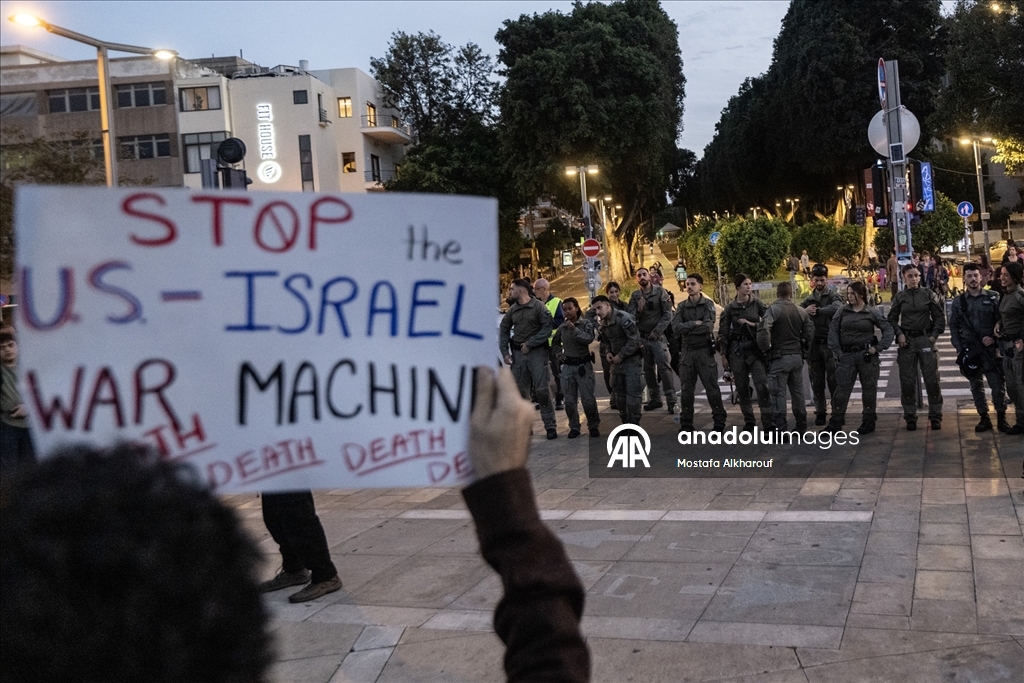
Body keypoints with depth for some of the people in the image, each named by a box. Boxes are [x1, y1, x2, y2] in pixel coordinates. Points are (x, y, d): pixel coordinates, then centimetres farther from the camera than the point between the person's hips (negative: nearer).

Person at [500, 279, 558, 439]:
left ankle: (550, 426, 0)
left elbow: (548, 327, -11)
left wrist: (530, 344, -13)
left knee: (542, 389, -7)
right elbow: (504, 329, 14)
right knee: (520, 390, 6)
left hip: (536, 352, -5)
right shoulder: (512, 310, 9)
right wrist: (505, 352, 4)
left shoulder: (538, 307, -5)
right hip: (517, 353, 5)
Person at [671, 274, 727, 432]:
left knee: (712, 388, 0)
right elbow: (675, 328, -7)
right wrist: (694, 324, -14)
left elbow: (708, 327, -16)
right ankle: (686, 424, 12)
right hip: (687, 352, 3)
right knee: (686, 390, 5)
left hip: (704, 351, -3)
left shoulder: (708, 304, -1)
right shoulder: (682, 306, 7)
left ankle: (719, 423, 8)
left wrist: (686, 328, -10)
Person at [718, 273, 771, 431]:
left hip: (755, 347, -1)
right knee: (742, 387, 6)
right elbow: (723, 332, 5)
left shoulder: (757, 303, 2)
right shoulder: (730, 308, 3)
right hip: (737, 349, 1)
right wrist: (723, 354, 2)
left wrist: (753, 324, -9)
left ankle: (768, 421, -10)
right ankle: (748, 421, 17)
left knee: (762, 385, -11)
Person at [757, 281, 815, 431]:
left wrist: (766, 348, -11)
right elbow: (809, 332, 5)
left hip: (779, 358, -5)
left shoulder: (773, 310, -11)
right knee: (798, 391, 16)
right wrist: (803, 347, 17)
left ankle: (780, 428, -3)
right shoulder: (801, 311, 6)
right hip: (797, 357, 5)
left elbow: (763, 330, -24)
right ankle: (801, 425, 23)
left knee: (779, 393, -2)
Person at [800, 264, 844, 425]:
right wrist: (805, 311, -20)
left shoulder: (833, 296, 0)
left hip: (830, 343, -4)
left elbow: (836, 308, -24)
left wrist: (817, 311, -28)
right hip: (813, 344, 4)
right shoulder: (809, 300, 14)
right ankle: (820, 412, 15)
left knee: (833, 380, -2)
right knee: (817, 382, 7)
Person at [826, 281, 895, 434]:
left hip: (867, 355, -1)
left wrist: (878, 348, -5)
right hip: (847, 355, 1)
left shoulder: (872, 312, 0)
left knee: (869, 388, 6)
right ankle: (835, 423, 0)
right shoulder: (842, 311, 4)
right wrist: (837, 352, -2)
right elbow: (833, 331, 5)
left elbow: (888, 329, 4)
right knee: (841, 388, -3)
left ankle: (868, 422, 17)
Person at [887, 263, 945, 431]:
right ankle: (910, 417, 12)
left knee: (932, 379, -1)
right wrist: (899, 334, -4)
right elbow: (892, 319, 10)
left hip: (925, 339, -1)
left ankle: (935, 416, 8)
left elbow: (939, 317, 4)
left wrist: (934, 335, -5)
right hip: (907, 341, 1)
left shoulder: (928, 294, 1)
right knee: (907, 381, 3)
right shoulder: (900, 297, 4)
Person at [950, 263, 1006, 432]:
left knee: (997, 385, -3)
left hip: (990, 348, -2)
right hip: (969, 350, 2)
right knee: (976, 386, 7)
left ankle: (1001, 418, 8)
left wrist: (994, 338, -11)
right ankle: (984, 418, 15)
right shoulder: (958, 302, 7)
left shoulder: (993, 297, 3)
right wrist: (959, 348, -1)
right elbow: (953, 326, 8)